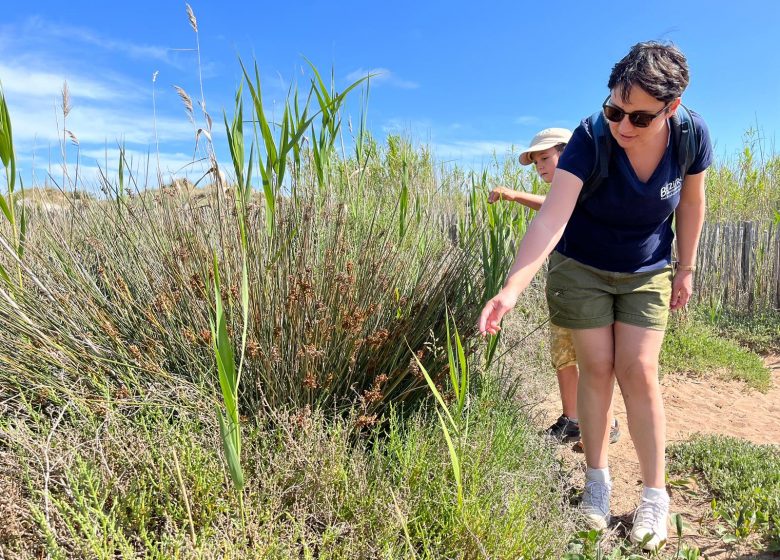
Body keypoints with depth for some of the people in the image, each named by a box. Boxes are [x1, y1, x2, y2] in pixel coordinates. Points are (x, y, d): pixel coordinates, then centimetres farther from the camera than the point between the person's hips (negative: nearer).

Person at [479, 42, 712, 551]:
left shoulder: (692, 134, -18)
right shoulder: (590, 139, -27)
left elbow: (691, 202, 0)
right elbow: (551, 218, -38)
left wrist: (686, 267, 6)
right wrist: (511, 290, -49)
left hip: (647, 271, 2)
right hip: (581, 267, -1)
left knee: (638, 371, -4)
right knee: (597, 369, 0)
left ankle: (656, 496, 12)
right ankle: (598, 481, 18)